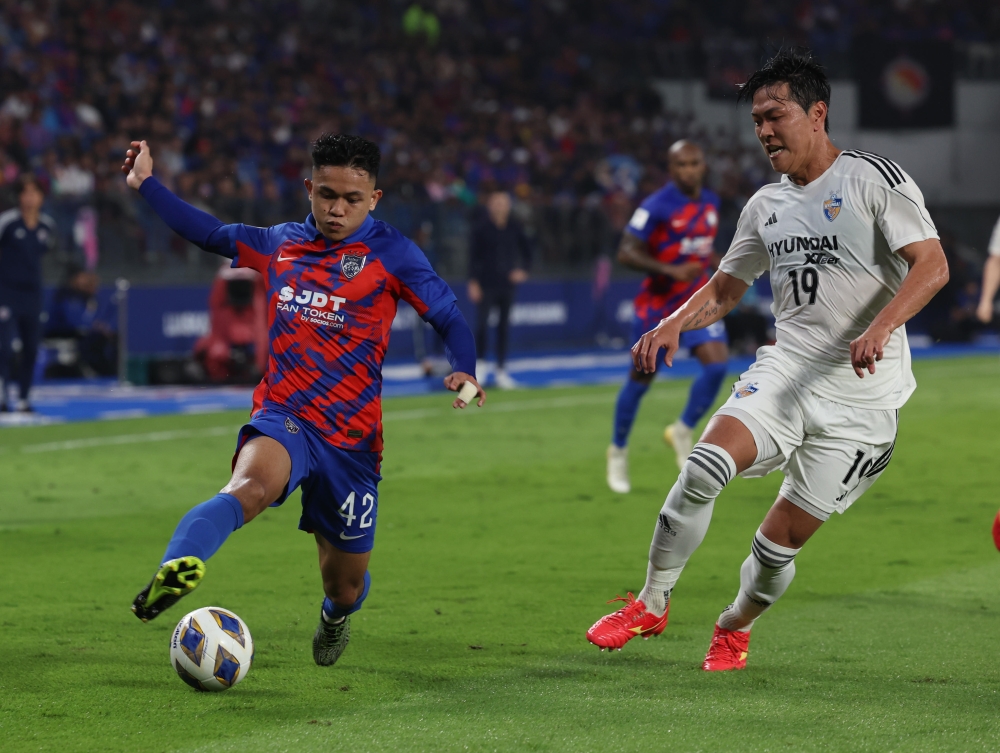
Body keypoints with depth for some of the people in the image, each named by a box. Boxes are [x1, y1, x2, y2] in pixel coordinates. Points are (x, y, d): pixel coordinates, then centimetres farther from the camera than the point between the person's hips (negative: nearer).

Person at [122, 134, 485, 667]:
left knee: (345, 582, 12)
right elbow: (210, 233, 25)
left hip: (351, 436, 0)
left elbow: (450, 318, 1)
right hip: (284, 417, 0)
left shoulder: (391, 253, -1)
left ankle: (336, 617, 50)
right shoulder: (280, 244, 9)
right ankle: (175, 568, -61)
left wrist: (464, 371, -18)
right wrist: (146, 183, 25)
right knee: (254, 483, -37)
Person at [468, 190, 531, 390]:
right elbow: (474, 255, -5)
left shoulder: (514, 227, 4)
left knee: (504, 327, 5)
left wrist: (522, 269, -2)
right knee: (482, 325, -6)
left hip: (507, 284, 3)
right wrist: (473, 282, -10)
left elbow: (525, 251, 14)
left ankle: (501, 371, 11)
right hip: (486, 284, -3)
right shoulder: (481, 227, -5)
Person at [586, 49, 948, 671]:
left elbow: (932, 266, -15)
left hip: (860, 395, -4)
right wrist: (672, 326, 2)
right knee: (705, 466, -23)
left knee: (781, 543, -1)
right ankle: (652, 604, -8)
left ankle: (735, 627, 29)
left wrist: (880, 327, -31)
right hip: (786, 369, 4)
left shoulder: (874, 179, -7)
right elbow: (724, 290, 22)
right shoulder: (766, 206, 13)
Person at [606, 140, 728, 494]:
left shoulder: (711, 202, 5)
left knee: (717, 364, -15)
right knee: (641, 379, 4)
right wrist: (671, 270, -29)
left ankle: (682, 431, 6)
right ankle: (618, 450, 25)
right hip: (658, 302, -5)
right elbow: (626, 252, -20)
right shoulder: (656, 206, -16)